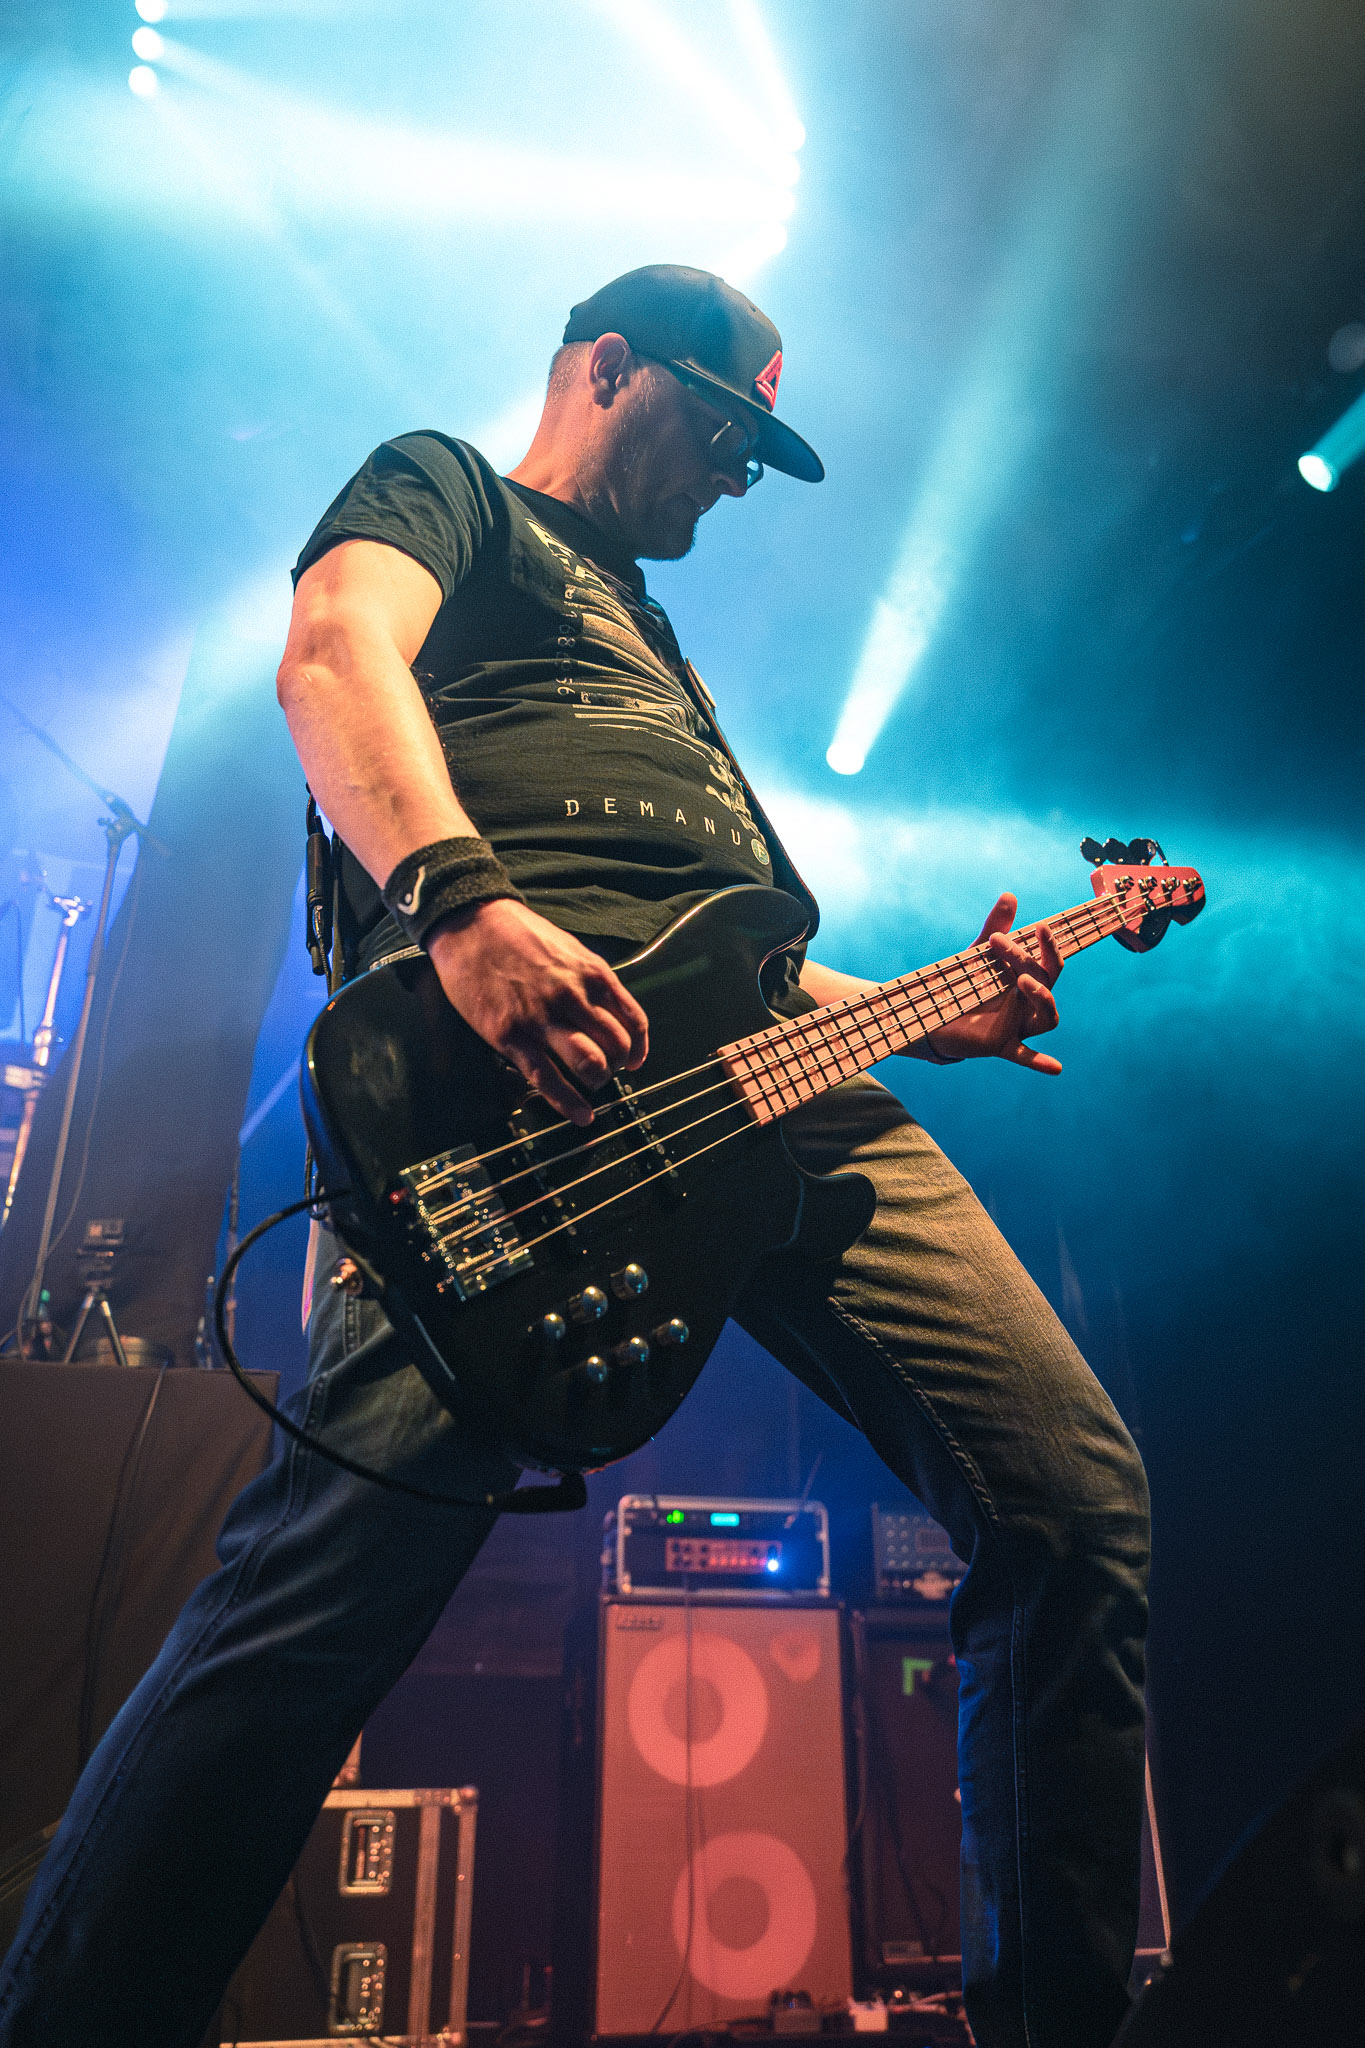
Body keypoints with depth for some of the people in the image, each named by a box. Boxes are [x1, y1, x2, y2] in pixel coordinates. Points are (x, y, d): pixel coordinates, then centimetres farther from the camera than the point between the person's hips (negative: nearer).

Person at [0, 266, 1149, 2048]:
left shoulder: (656, 650, 41)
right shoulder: (444, 489, 23)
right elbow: (336, 648, -3)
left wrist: (930, 1012, 24)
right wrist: (461, 900, -23)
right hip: (508, 1058, -7)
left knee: (1073, 1498, -3)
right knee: (337, 1574, -20)